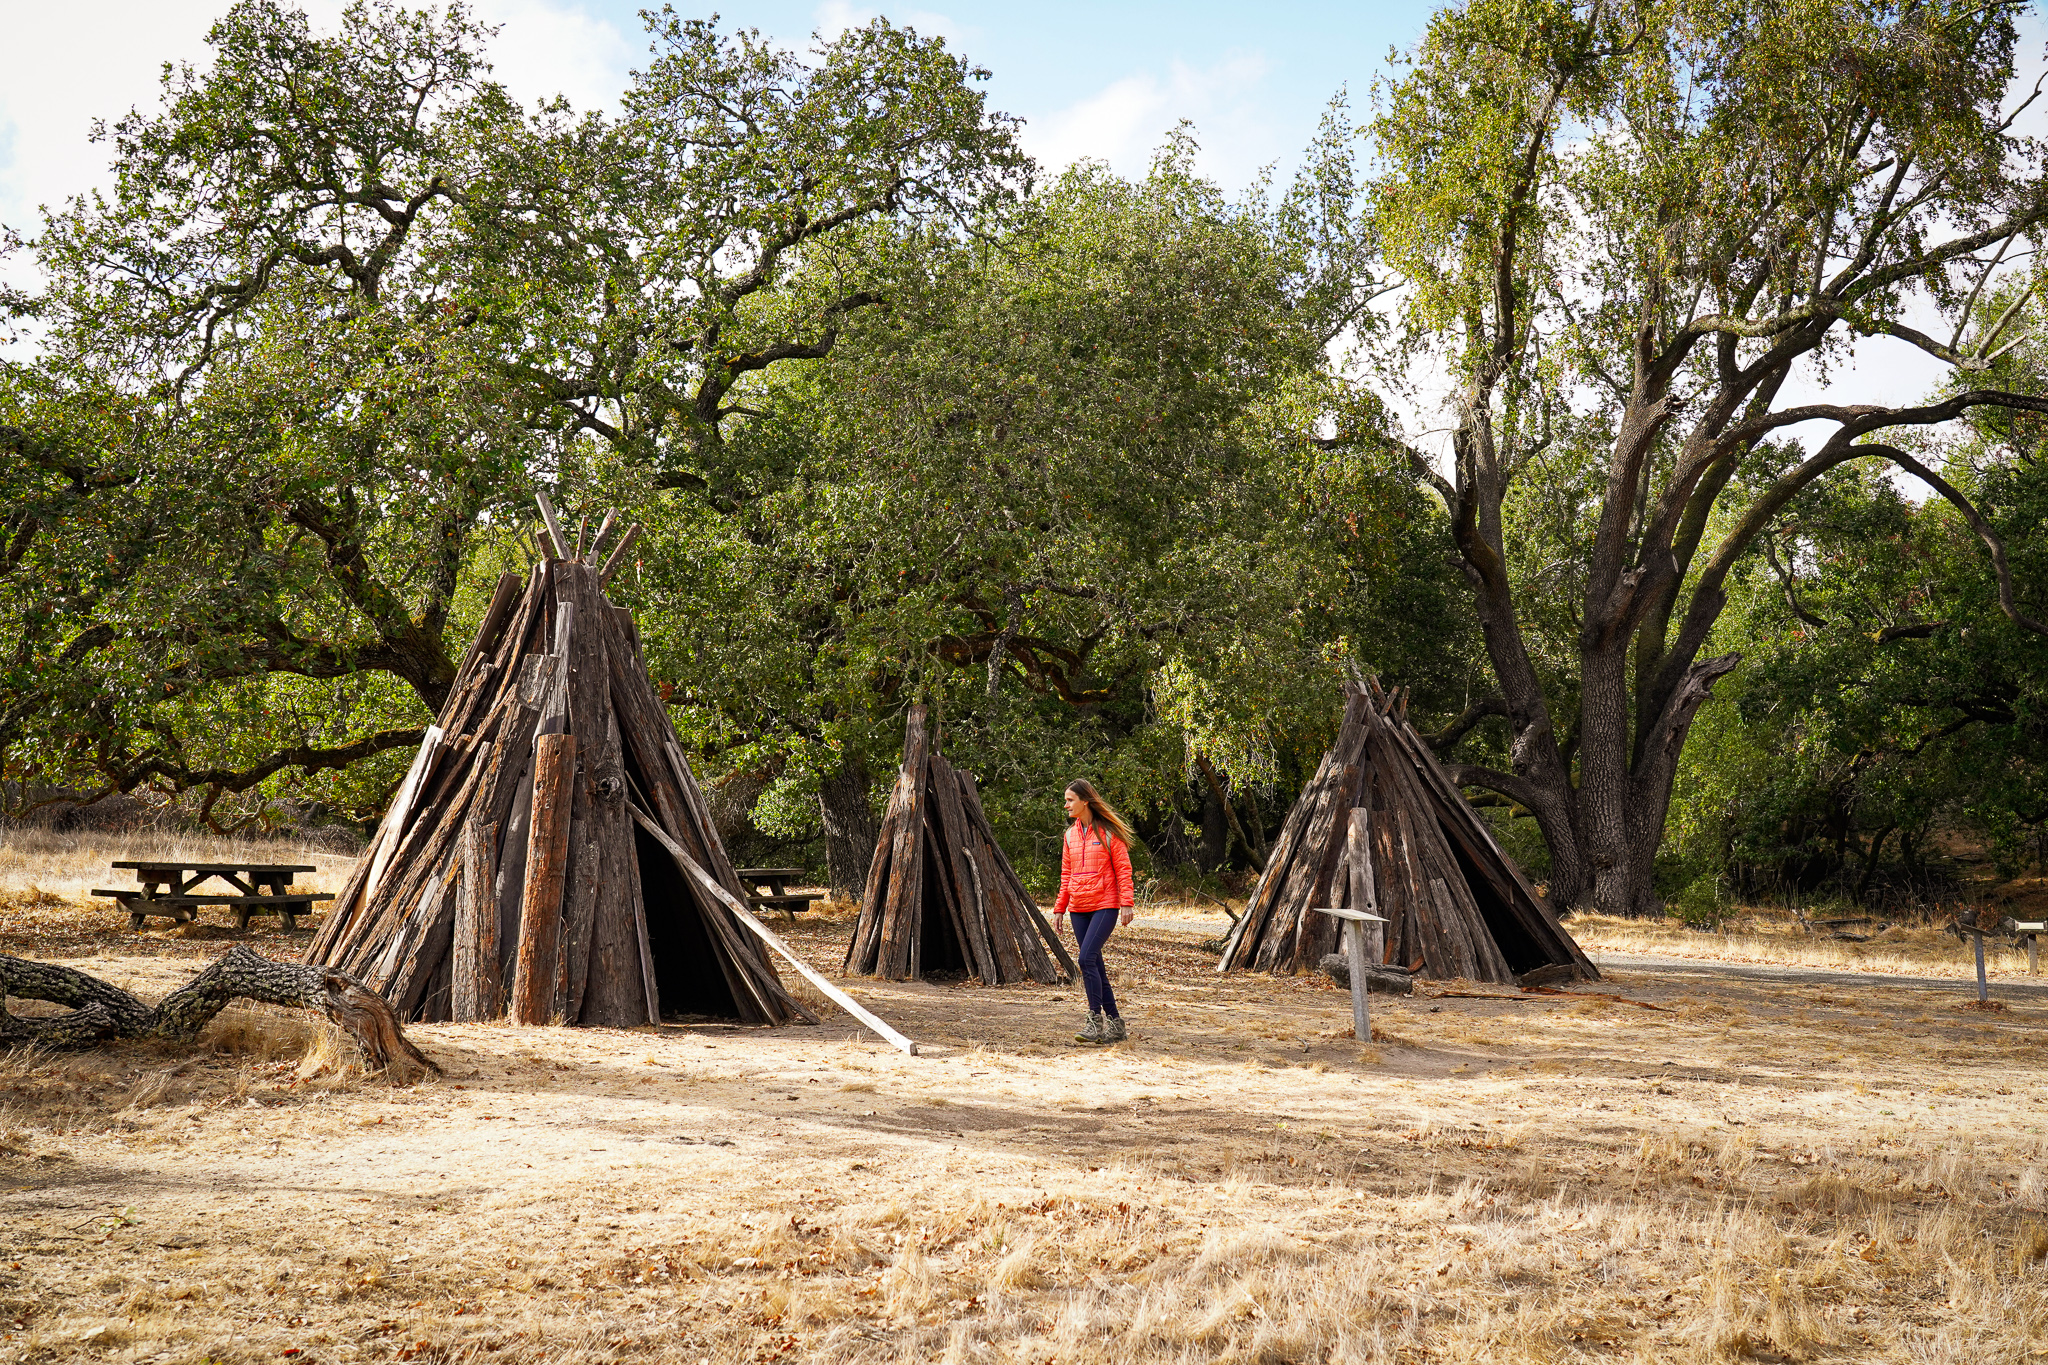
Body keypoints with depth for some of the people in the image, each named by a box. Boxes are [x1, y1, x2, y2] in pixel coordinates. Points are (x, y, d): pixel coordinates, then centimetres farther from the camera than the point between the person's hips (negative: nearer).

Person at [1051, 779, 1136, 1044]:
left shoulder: (1108, 832, -4)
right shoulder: (1070, 834, 13)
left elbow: (1123, 869, -5)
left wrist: (1127, 903, -13)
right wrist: (1059, 907, 14)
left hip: (1105, 906, -6)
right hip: (1079, 908, 6)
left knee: (1087, 958, -18)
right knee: (1094, 964, 6)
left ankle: (1095, 1021, -12)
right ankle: (1115, 1024, 13)